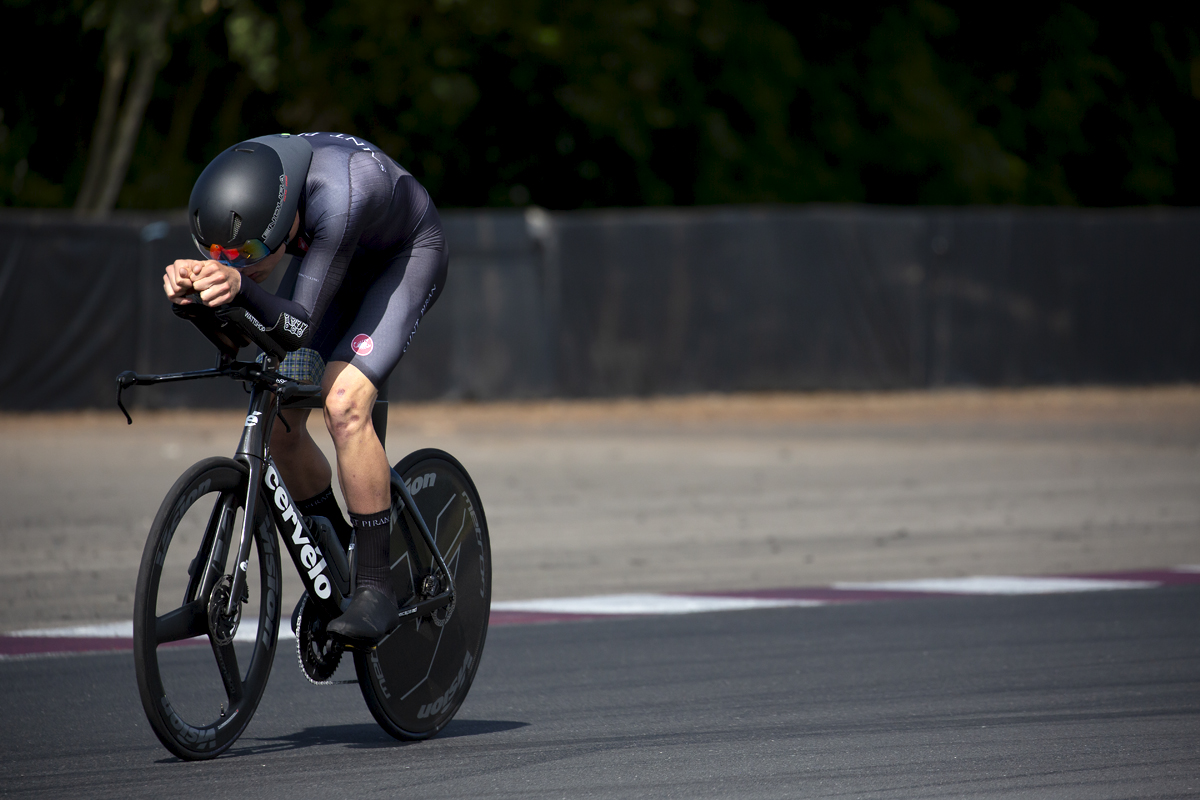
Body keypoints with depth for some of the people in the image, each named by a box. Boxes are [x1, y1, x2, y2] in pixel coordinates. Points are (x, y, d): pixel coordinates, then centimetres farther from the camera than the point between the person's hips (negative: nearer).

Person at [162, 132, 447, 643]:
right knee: (278, 421, -4)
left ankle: (376, 588, -16)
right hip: (329, 255, 6)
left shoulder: (337, 195, -44)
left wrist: (241, 286, -58)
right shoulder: (232, 197, -27)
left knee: (343, 404, -25)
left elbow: (300, 327, -40)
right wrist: (189, 287, -43)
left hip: (405, 255, -6)